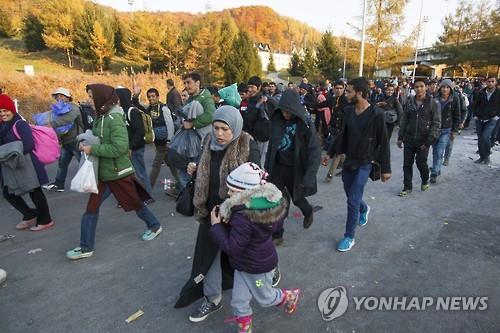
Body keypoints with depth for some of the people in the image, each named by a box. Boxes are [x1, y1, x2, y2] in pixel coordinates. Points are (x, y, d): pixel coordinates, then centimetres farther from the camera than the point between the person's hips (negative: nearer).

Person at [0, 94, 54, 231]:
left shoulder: (20, 124, -13)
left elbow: (29, 145, -19)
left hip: (26, 165, -8)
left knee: (35, 192, 2)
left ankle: (45, 221, 16)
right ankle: (30, 215, 30)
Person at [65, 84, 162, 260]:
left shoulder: (114, 118, -19)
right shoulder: (101, 117, 6)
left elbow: (120, 147, -27)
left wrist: (93, 149, -23)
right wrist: (87, 144, -2)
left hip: (118, 172, -8)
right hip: (103, 172, 8)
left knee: (134, 203, 10)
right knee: (92, 207, 8)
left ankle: (154, 226, 34)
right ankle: (86, 247, 19)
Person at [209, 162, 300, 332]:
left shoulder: (243, 218, -39)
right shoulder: (262, 205, -11)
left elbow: (232, 247, -33)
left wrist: (216, 226, -23)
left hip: (257, 267, -8)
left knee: (265, 298, 22)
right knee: (238, 301, 17)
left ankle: (291, 296, 47)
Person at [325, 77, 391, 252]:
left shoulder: (376, 114, -16)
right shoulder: (348, 111, 1)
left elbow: (383, 142, -10)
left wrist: (385, 168, -8)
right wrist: (331, 153, 16)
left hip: (364, 163, -5)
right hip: (348, 161, 6)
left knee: (353, 201, -6)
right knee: (351, 196, 19)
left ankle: (349, 237, 11)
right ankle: (364, 209, 53)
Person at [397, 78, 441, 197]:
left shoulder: (433, 103, -6)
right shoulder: (410, 101, 5)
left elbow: (436, 123, -7)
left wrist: (428, 141, -14)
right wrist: (400, 137, 6)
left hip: (423, 141, -3)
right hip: (409, 139, 3)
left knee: (421, 163, 2)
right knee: (407, 164, 6)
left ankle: (425, 181, 33)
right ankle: (407, 187, 20)